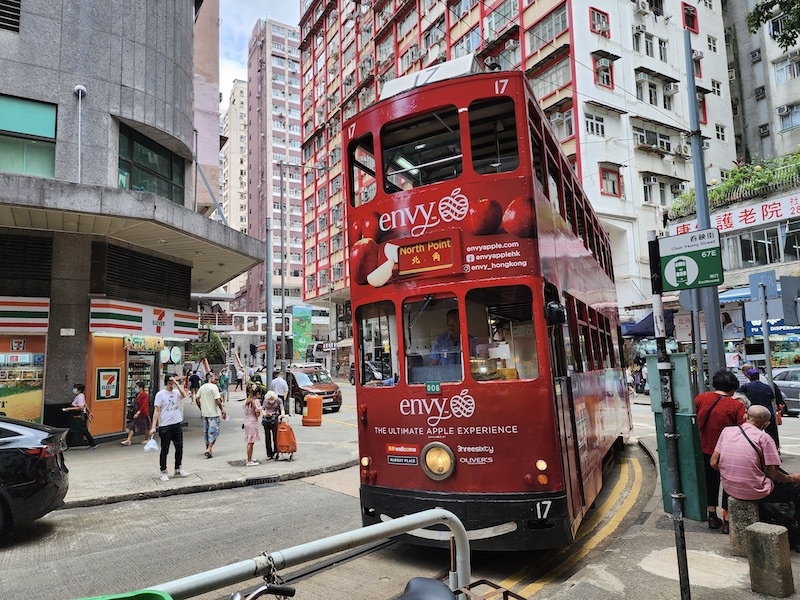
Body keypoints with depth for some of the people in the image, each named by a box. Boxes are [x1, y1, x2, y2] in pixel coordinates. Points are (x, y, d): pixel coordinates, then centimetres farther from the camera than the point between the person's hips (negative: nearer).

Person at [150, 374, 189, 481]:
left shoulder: (177, 392, 5)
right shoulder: (160, 394, -7)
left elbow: (184, 395, -19)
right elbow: (157, 411, -8)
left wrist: (177, 383, -18)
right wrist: (153, 427, -12)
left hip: (177, 425, 5)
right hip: (165, 426, -5)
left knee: (179, 448, 12)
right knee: (165, 450, 3)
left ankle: (178, 470, 26)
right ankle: (163, 472, 16)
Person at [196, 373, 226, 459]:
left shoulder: (202, 387, 9)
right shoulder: (214, 387, -14)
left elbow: (197, 399, 12)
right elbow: (217, 400, -19)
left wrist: (201, 409, 21)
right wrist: (222, 410, -12)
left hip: (204, 413, 7)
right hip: (214, 413, -7)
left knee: (206, 431, 16)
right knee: (214, 431, -2)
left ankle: (207, 448, 26)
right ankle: (209, 449, -10)